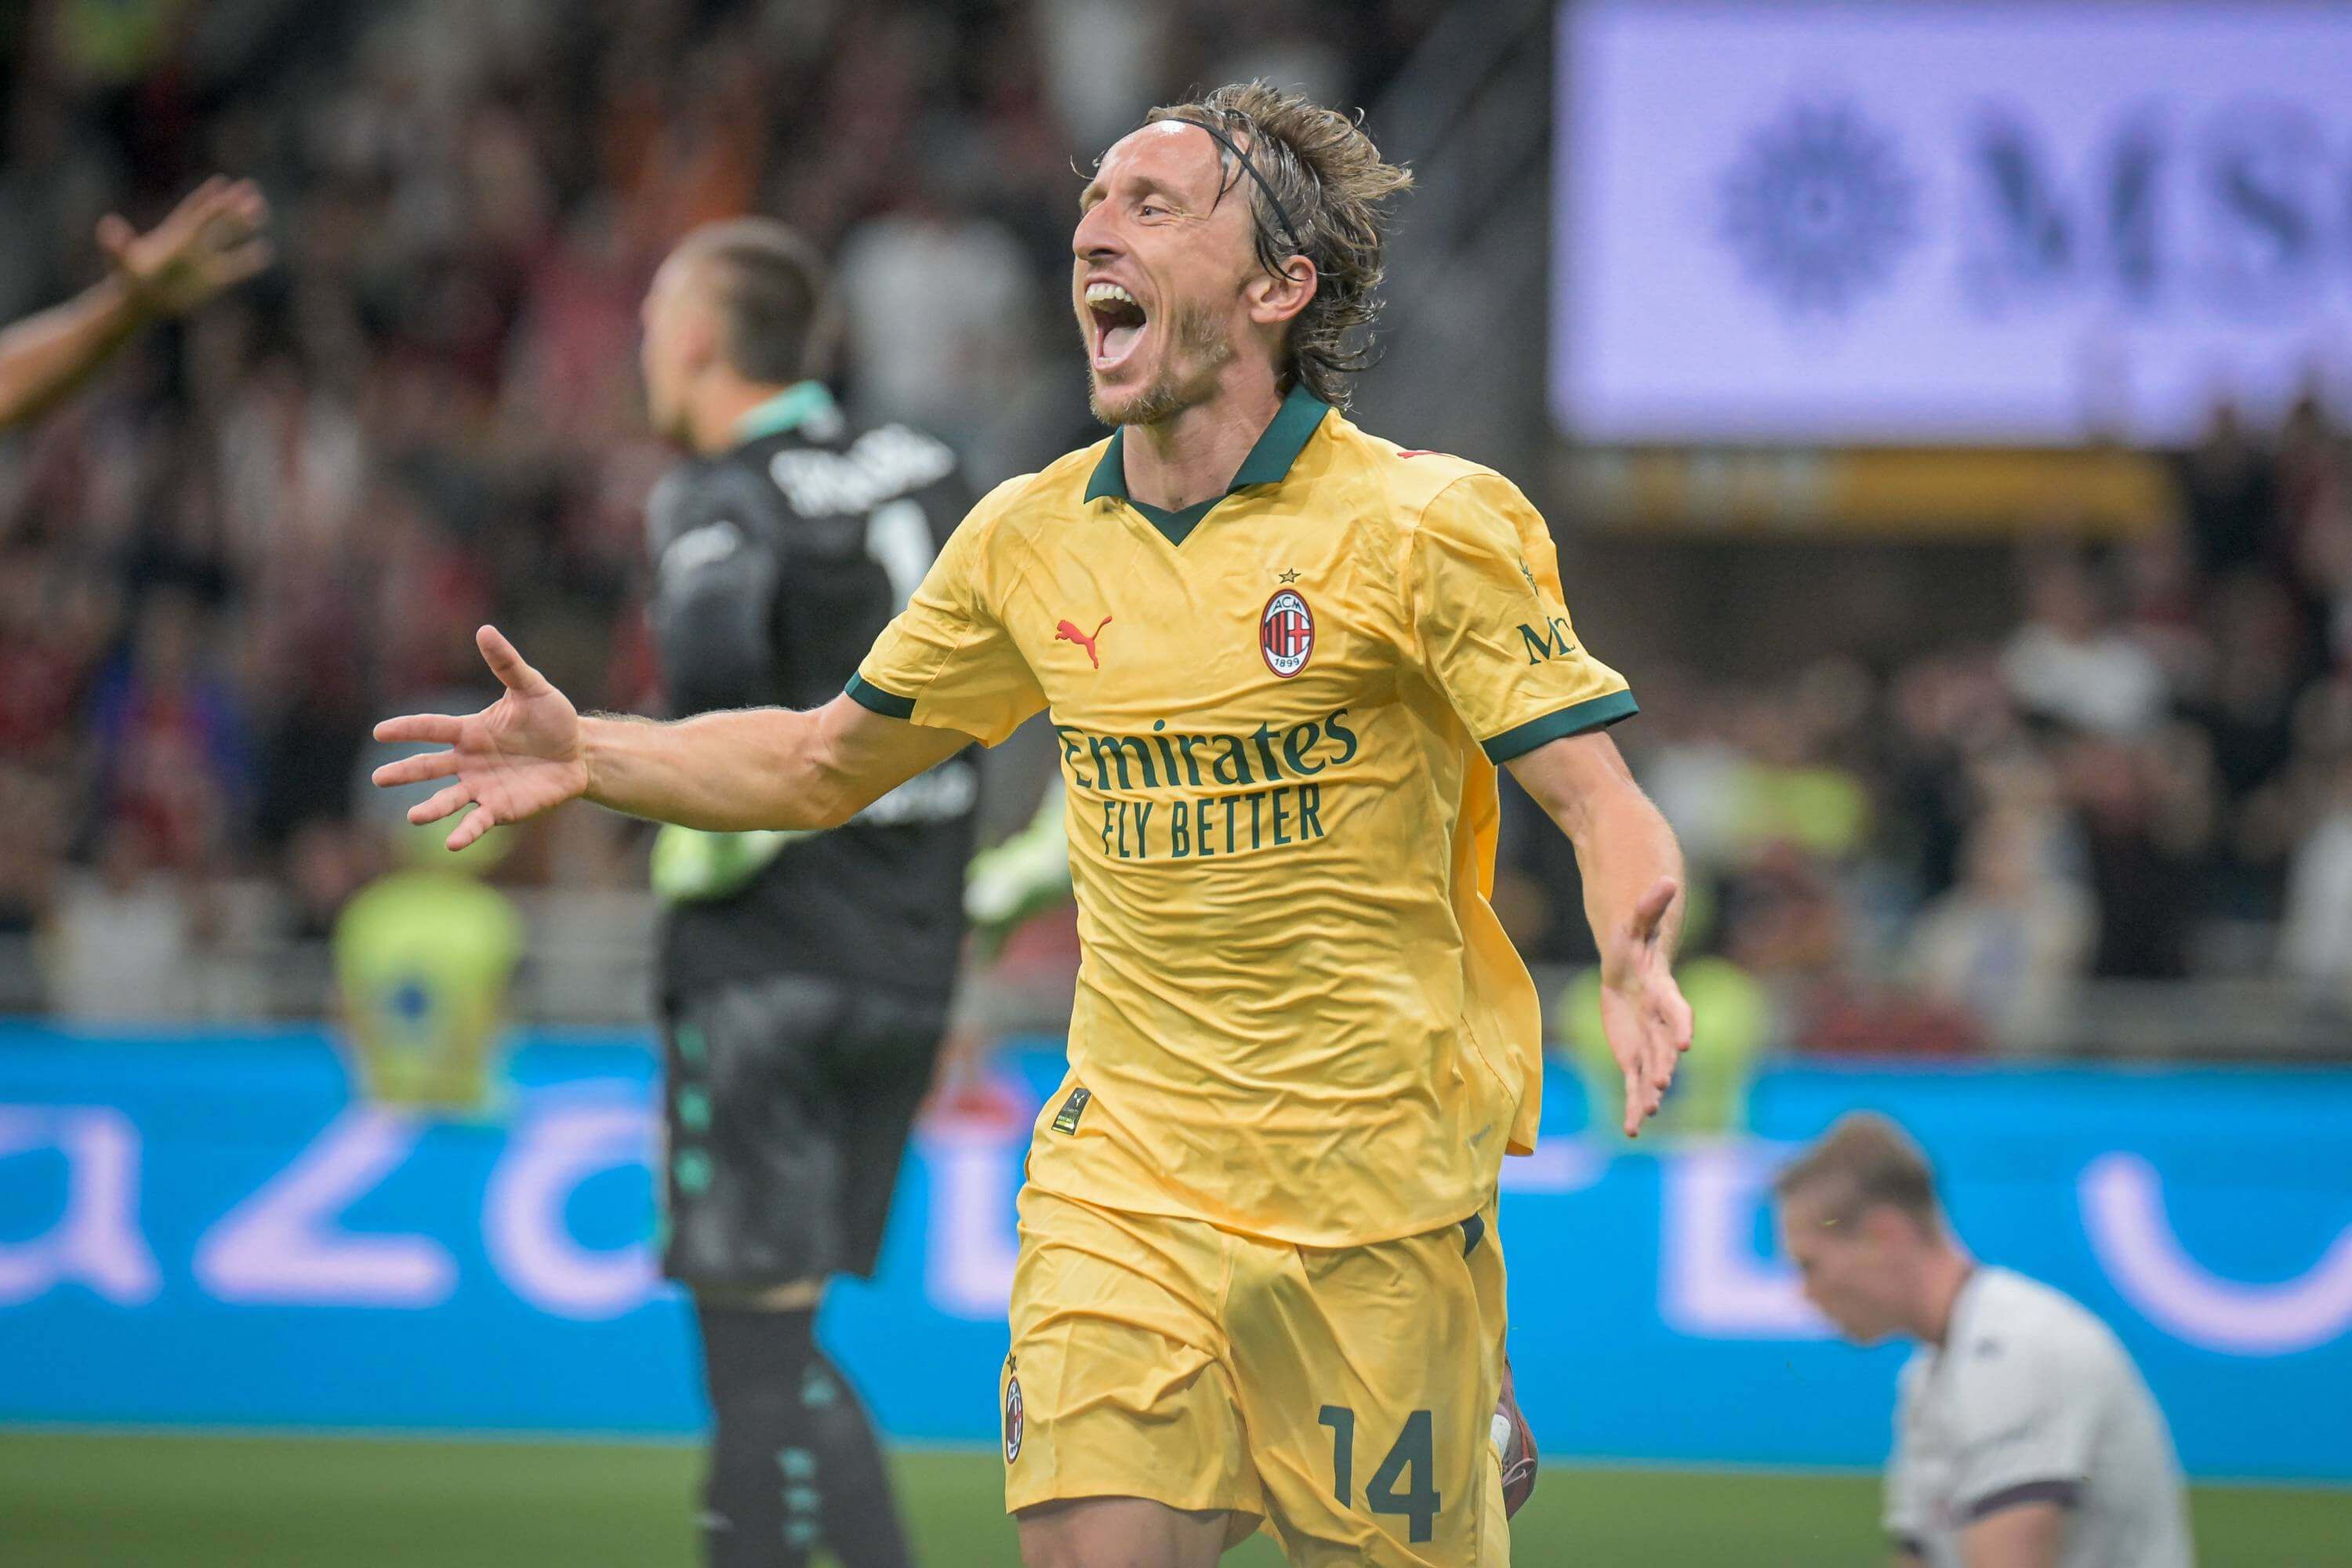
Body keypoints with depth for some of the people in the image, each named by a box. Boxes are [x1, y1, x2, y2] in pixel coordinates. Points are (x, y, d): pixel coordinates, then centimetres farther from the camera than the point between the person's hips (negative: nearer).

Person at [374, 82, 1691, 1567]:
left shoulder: (1430, 524, -8)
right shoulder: (1031, 538, 6)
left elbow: (1600, 798, -12)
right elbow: (827, 758, 19)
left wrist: (1636, 968, -33)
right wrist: (590, 755, 5)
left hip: (1376, 1204, -3)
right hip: (1120, 1176, 3)